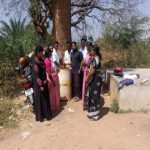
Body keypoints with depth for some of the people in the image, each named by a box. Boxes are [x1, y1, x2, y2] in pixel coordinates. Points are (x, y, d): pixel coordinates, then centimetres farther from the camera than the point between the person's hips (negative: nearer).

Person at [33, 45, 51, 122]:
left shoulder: (41, 60, 6)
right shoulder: (36, 62, -21)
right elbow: (36, 75, -21)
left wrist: (45, 81, 16)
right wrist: (41, 85, -20)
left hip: (44, 82, 9)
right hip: (39, 84, -9)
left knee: (45, 98, 18)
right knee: (40, 99, 5)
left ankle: (46, 114, 33)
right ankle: (40, 116, 20)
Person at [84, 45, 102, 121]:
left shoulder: (94, 59, -22)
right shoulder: (97, 58, 10)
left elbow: (92, 71, -26)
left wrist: (87, 79, -16)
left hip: (94, 79, -10)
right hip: (96, 78, 10)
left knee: (94, 96, 0)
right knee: (93, 95, 17)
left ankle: (95, 115, 11)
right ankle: (93, 112, 30)